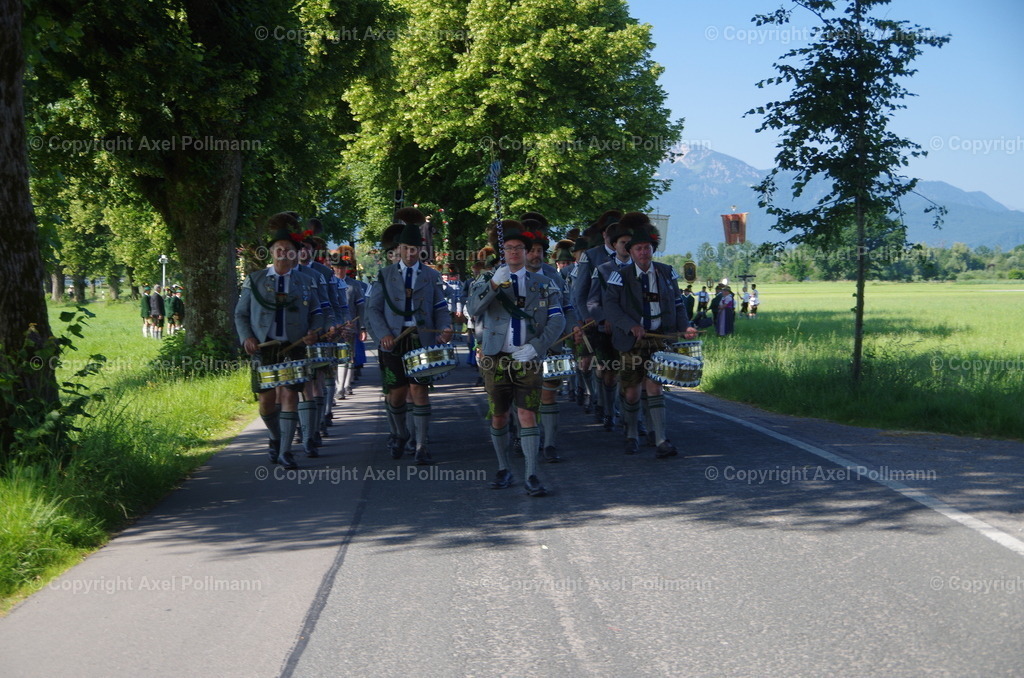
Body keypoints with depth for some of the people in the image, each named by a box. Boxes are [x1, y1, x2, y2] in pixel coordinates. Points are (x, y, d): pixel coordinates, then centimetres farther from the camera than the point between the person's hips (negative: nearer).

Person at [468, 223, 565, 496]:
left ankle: (531, 476, -8)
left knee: (528, 416, -10)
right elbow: (474, 309, -11)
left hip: (528, 360, -1)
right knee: (499, 417, 8)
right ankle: (504, 470, 24)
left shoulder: (544, 284, 9)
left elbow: (557, 321, 1)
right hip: (496, 358, 1)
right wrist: (494, 284, -25)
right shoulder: (488, 281, 8)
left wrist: (536, 347, -12)